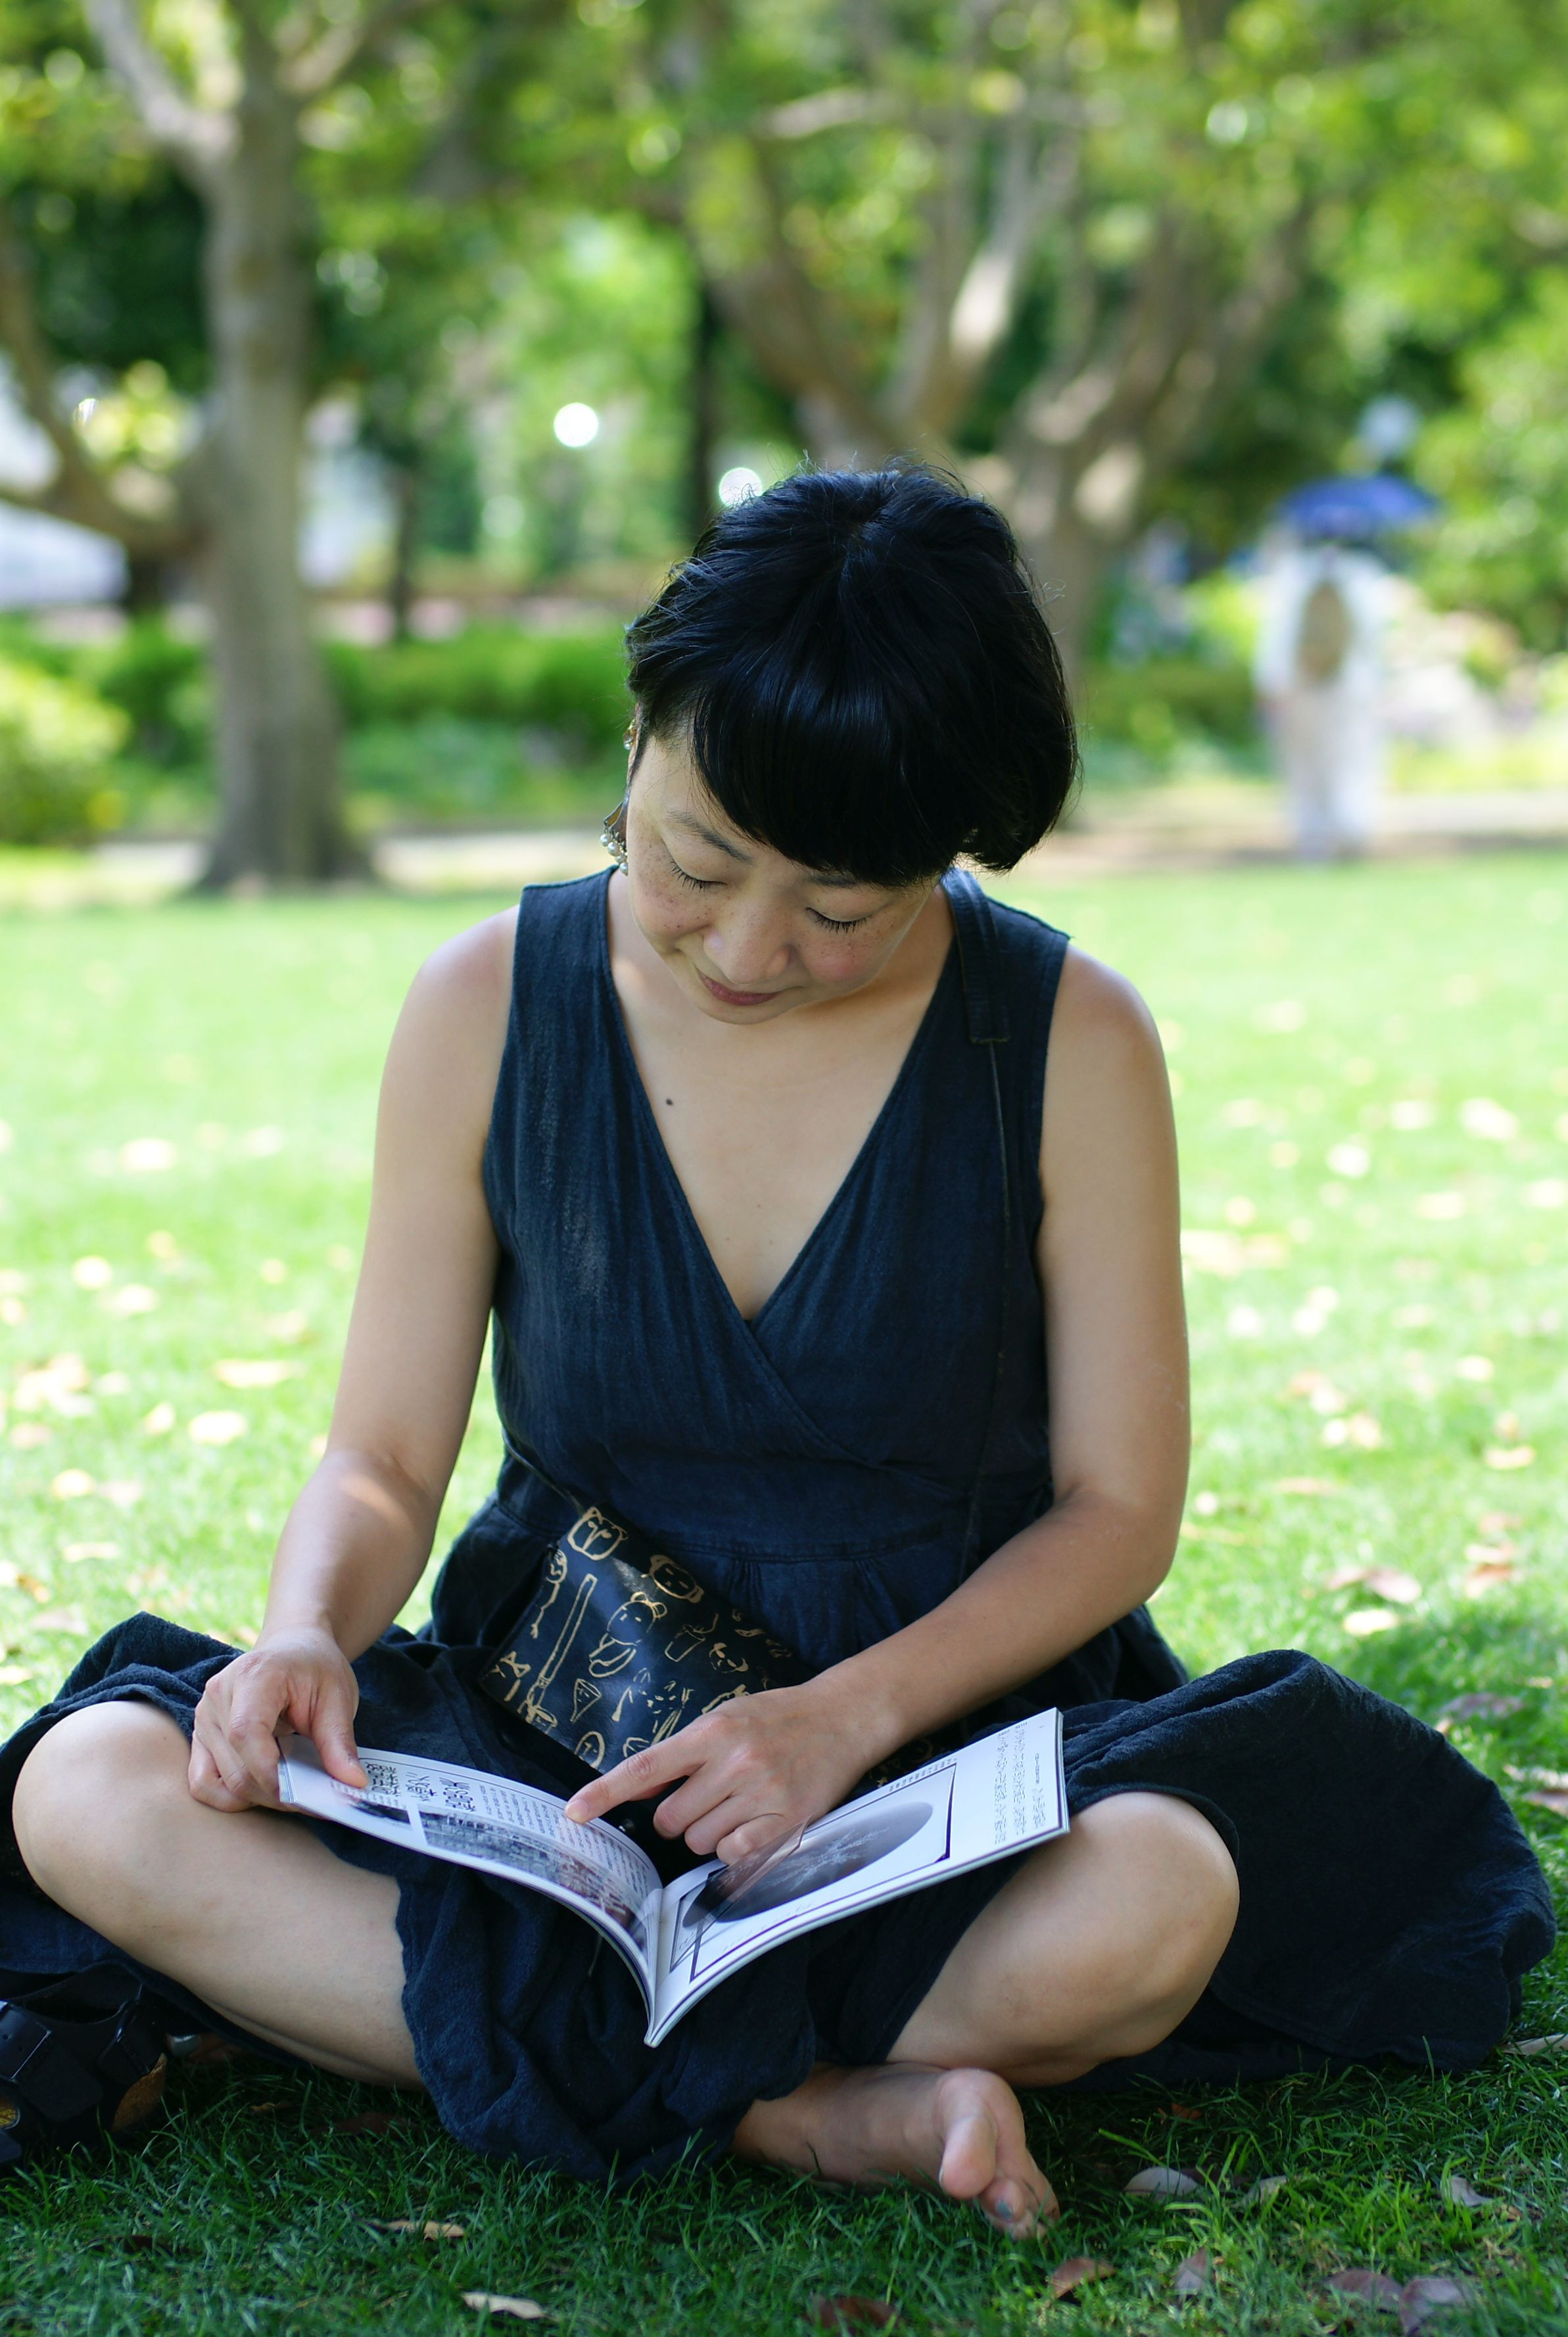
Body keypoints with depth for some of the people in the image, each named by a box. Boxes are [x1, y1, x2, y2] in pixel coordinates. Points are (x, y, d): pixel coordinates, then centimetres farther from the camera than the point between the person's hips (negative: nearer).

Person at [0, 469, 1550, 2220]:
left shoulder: (1071, 1045, -6)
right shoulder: (490, 1010, -2)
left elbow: (1117, 1508, -4)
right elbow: (383, 1461, 2)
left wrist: (847, 1716, -21)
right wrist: (310, 1628, -21)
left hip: (940, 1718, -2)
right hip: (552, 1731, 2)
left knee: (1148, 1907, -37)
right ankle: (802, 2116, -28)